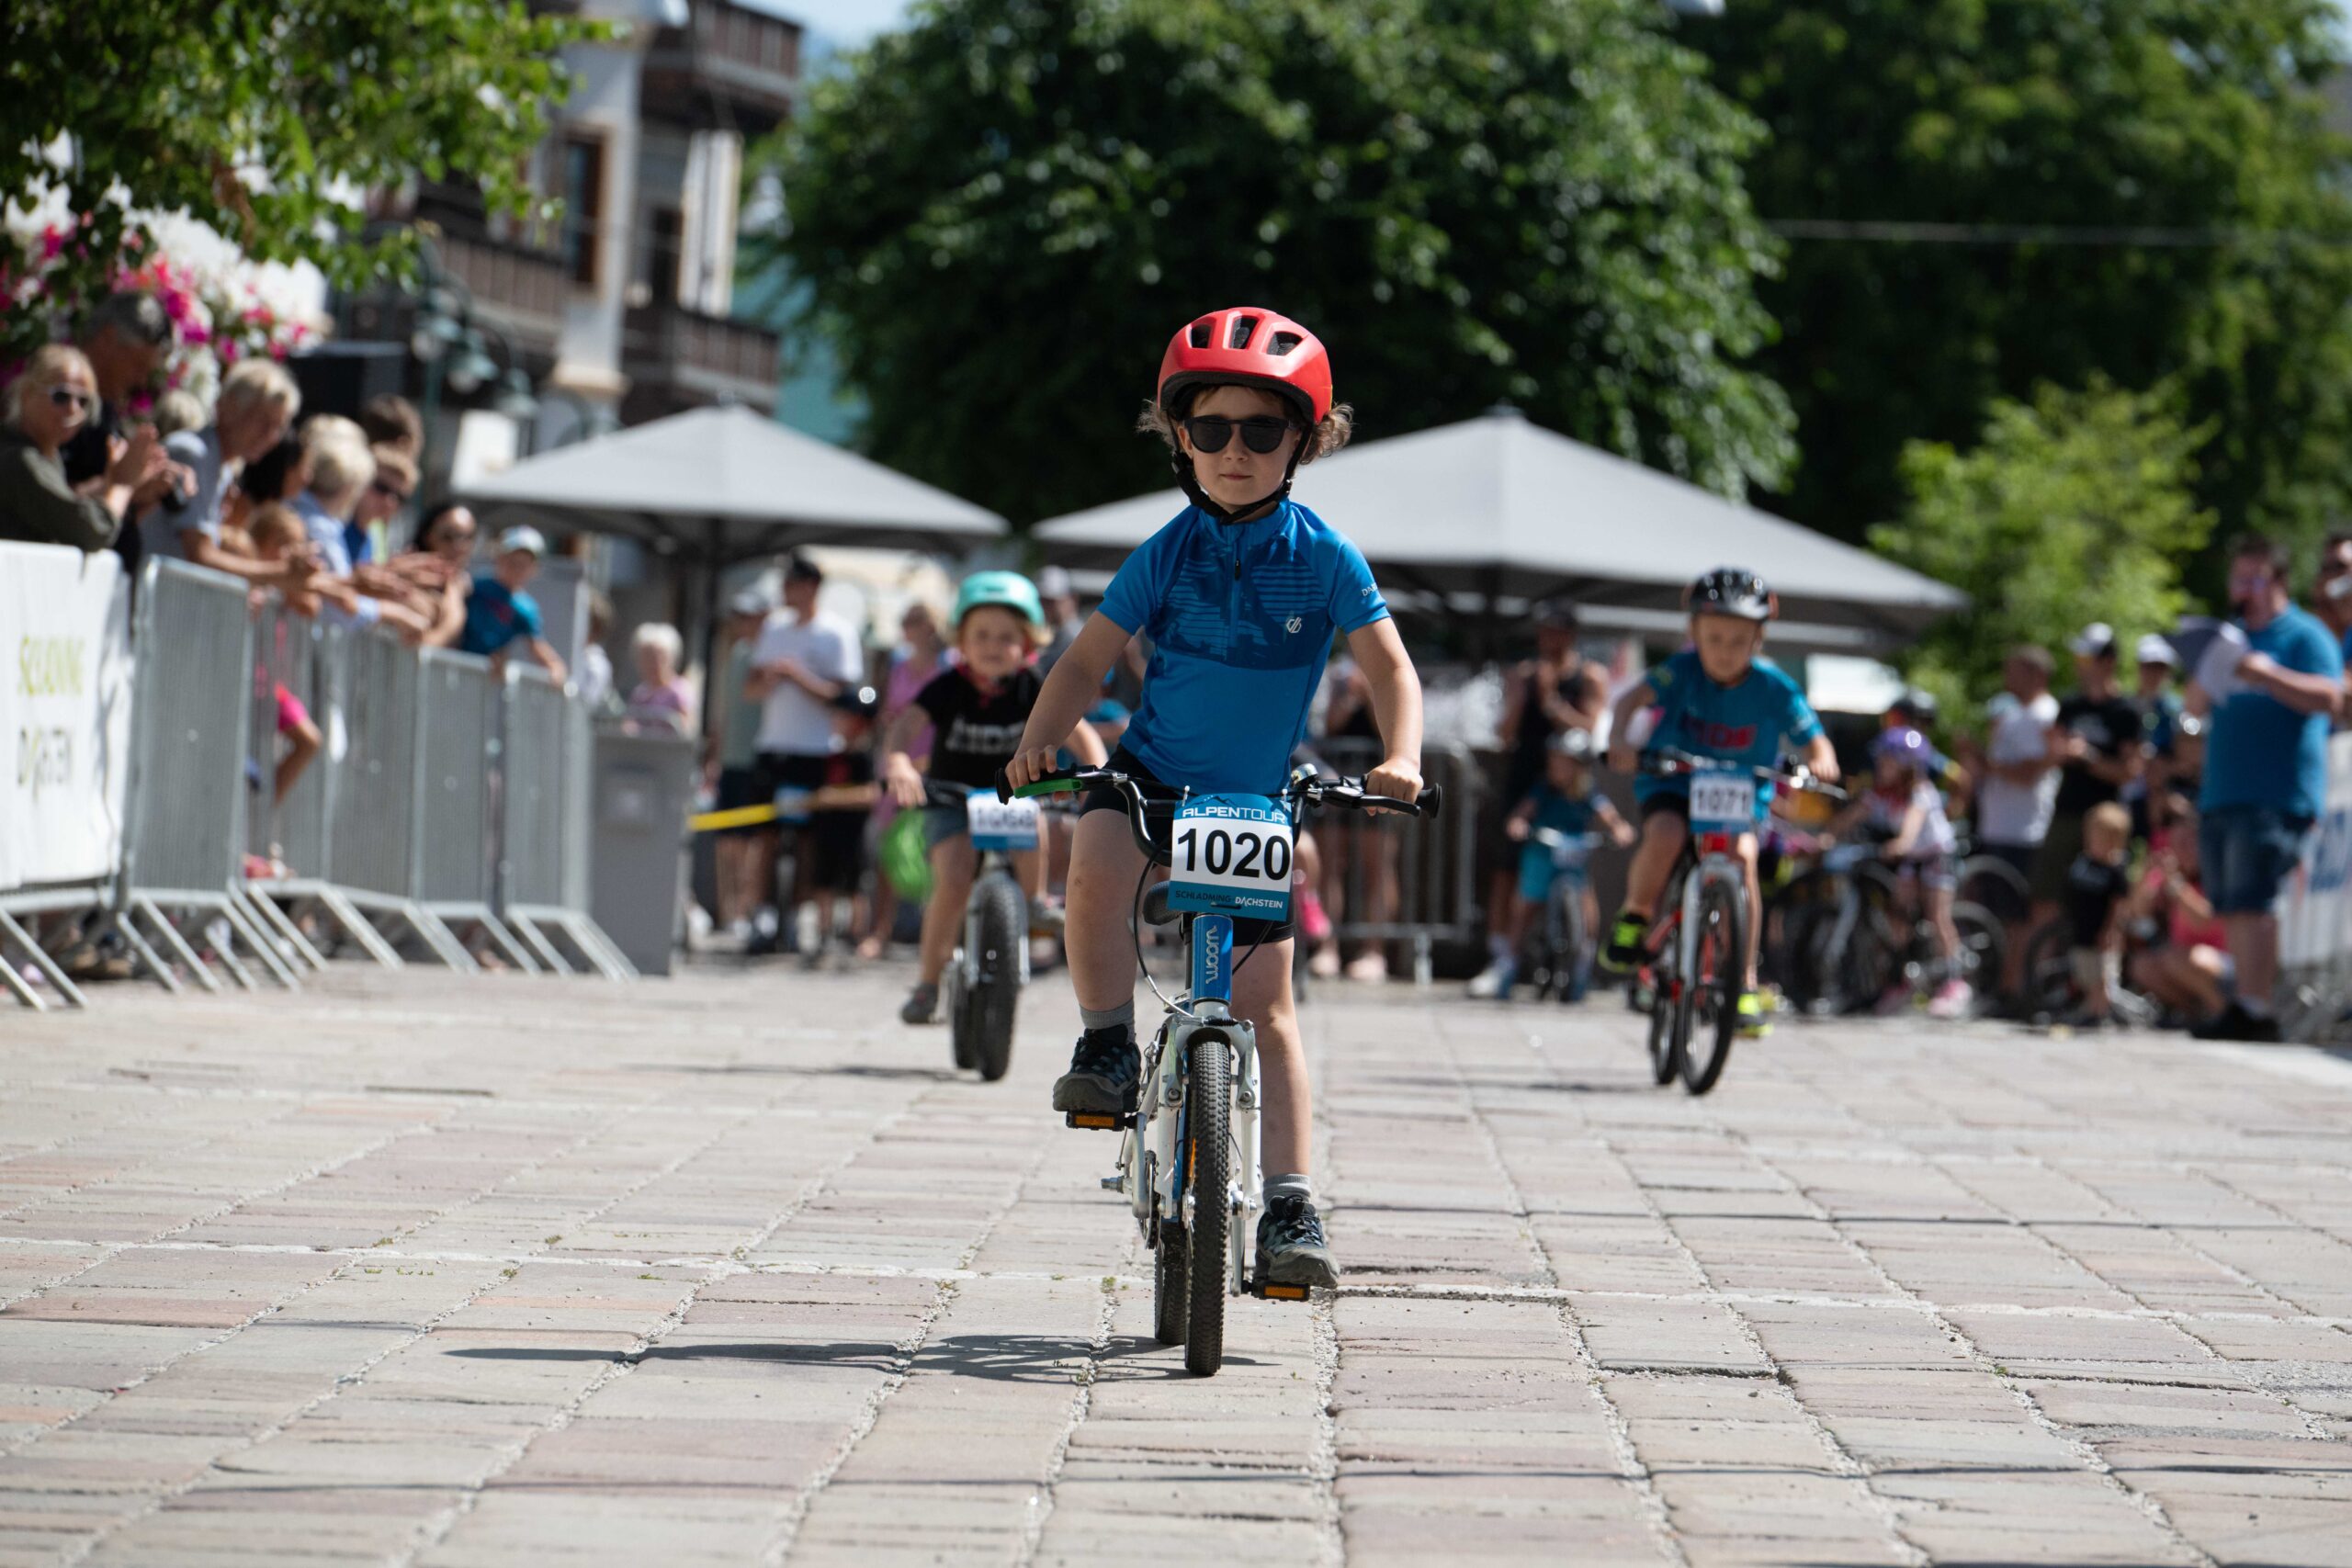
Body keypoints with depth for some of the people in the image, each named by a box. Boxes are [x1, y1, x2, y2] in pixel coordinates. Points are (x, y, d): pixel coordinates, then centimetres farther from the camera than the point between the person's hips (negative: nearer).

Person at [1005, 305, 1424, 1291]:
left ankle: (1289, 1207, 1)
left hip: (1255, 804, 0)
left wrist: (1399, 758, -22)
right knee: (1094, 866, -34)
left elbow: (1390, 667, -4)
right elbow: (1089, 660, -2)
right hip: (1152, 771, 0)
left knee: (1264, 1001, -3)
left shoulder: (1322, 557, -8)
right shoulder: (1168, 555, -5)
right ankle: (1108, 1050, -14)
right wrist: (1039, 740, -19)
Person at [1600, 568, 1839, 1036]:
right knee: (1665, 834, -33)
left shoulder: (1773, 688, -12)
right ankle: (1634, 917, -3)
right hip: (1673, 782, -1)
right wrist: (1619, 739, -48)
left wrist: (1821, 764, -35)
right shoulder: (1683, 671, -14)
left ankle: (1745, 984, -20)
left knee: (1741, 854, -28)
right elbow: (1634, 698, -27)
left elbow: (1814, 744, -11)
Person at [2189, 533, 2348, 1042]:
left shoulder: (2304, 635, 0)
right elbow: (2195, 708, 23)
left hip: (2277, 795, -8)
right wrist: (2205, 678, 2)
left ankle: (2252, 1008, -19)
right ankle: (2250, 1005, 10)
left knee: (2251, 901, -16)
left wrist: (2266, 675, -22)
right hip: (2222, 792, 8)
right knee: (2231, 907, 6)